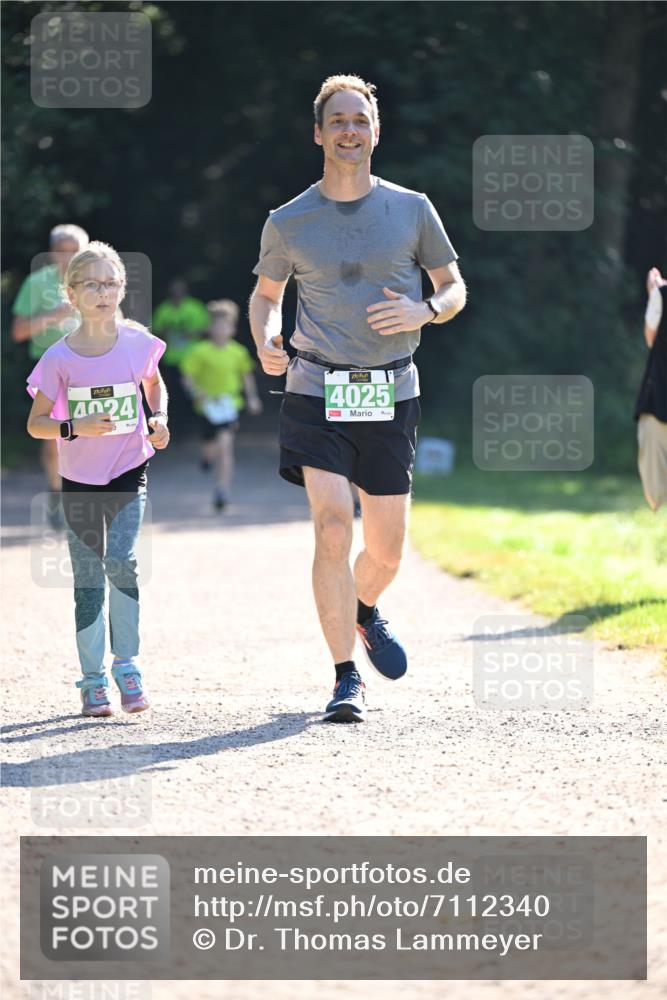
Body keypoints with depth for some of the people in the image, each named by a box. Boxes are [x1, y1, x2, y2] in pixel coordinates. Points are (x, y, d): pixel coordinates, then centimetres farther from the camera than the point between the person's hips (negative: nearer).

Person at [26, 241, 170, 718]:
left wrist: (159, 422, -1)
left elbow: (154, 384, 17)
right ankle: (93, 679, 13)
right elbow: (36, 423, -5)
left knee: (121, 562, -15)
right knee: (88, 579, 4)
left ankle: (127, 665, -1)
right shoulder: (60, 357, -9)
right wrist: (76, 428, -22)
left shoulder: (137, 342, -5)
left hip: (129, 472, 0)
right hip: (80, 478, 0)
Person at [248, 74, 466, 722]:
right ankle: (347, 680, -10)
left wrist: (425, 311, -11)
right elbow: (266, 295, 18)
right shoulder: (287, 224, 3)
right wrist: (266, 342, -3)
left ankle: (365, 610, 41)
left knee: (386, 550, 5)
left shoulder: (412, 210, 4)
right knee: (332, 527, -16)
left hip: (391, 395, 1)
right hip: (317, 393, -1)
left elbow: (455, 288, 12)